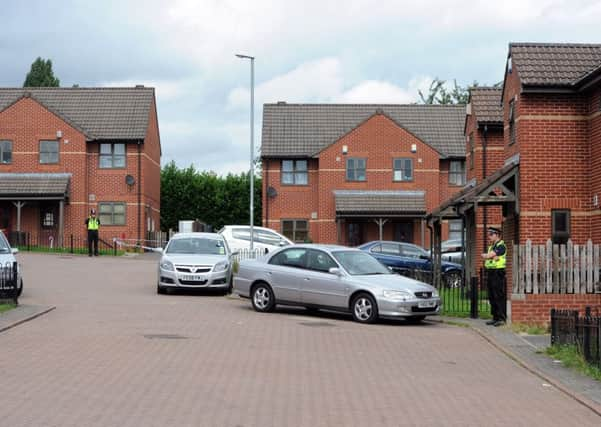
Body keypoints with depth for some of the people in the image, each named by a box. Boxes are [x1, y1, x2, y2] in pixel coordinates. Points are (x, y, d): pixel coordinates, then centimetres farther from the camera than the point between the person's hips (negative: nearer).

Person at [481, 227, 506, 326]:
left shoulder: (501, 246, -10)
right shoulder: (491, 247, 20)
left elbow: (488, 256, -17)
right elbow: (486, 258, 7)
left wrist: (484, 255, 4)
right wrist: (492, 257, -12)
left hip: (498, 272, -9)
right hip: (490, 272, 9)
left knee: (499, 296, -9)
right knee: (492, 297, 10)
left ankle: (502, 318, -7)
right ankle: (495, 317, 16)